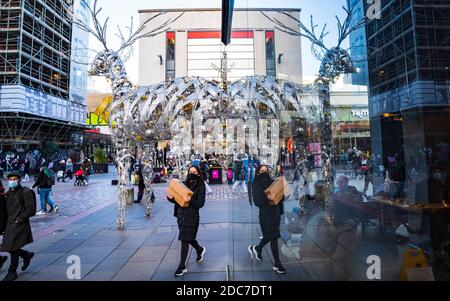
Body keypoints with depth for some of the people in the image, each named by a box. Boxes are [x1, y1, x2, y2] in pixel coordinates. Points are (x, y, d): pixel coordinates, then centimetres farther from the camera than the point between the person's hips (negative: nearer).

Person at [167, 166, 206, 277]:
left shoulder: (200, 186, -7)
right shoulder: (183, 183, 6)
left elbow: (200, 203, -14)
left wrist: (190, 200, -30)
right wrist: (171, 197, -12)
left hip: (192, 215, -6)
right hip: (180, 213, 6)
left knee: (184, 239, -2)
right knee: (187, 237, 20)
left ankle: (182, 267, 13)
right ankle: (200, 249, 49)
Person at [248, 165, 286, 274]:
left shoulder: (272, 182, 8)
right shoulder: (256, 185, -8)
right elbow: (257, 202, -16)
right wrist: (267, 198, -30)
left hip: (275, 211, 6)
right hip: (266, 213, -6)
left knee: (270, 235, 17)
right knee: (273, 237, -3)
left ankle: (256, 249, 42)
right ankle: (277, 264, 10)